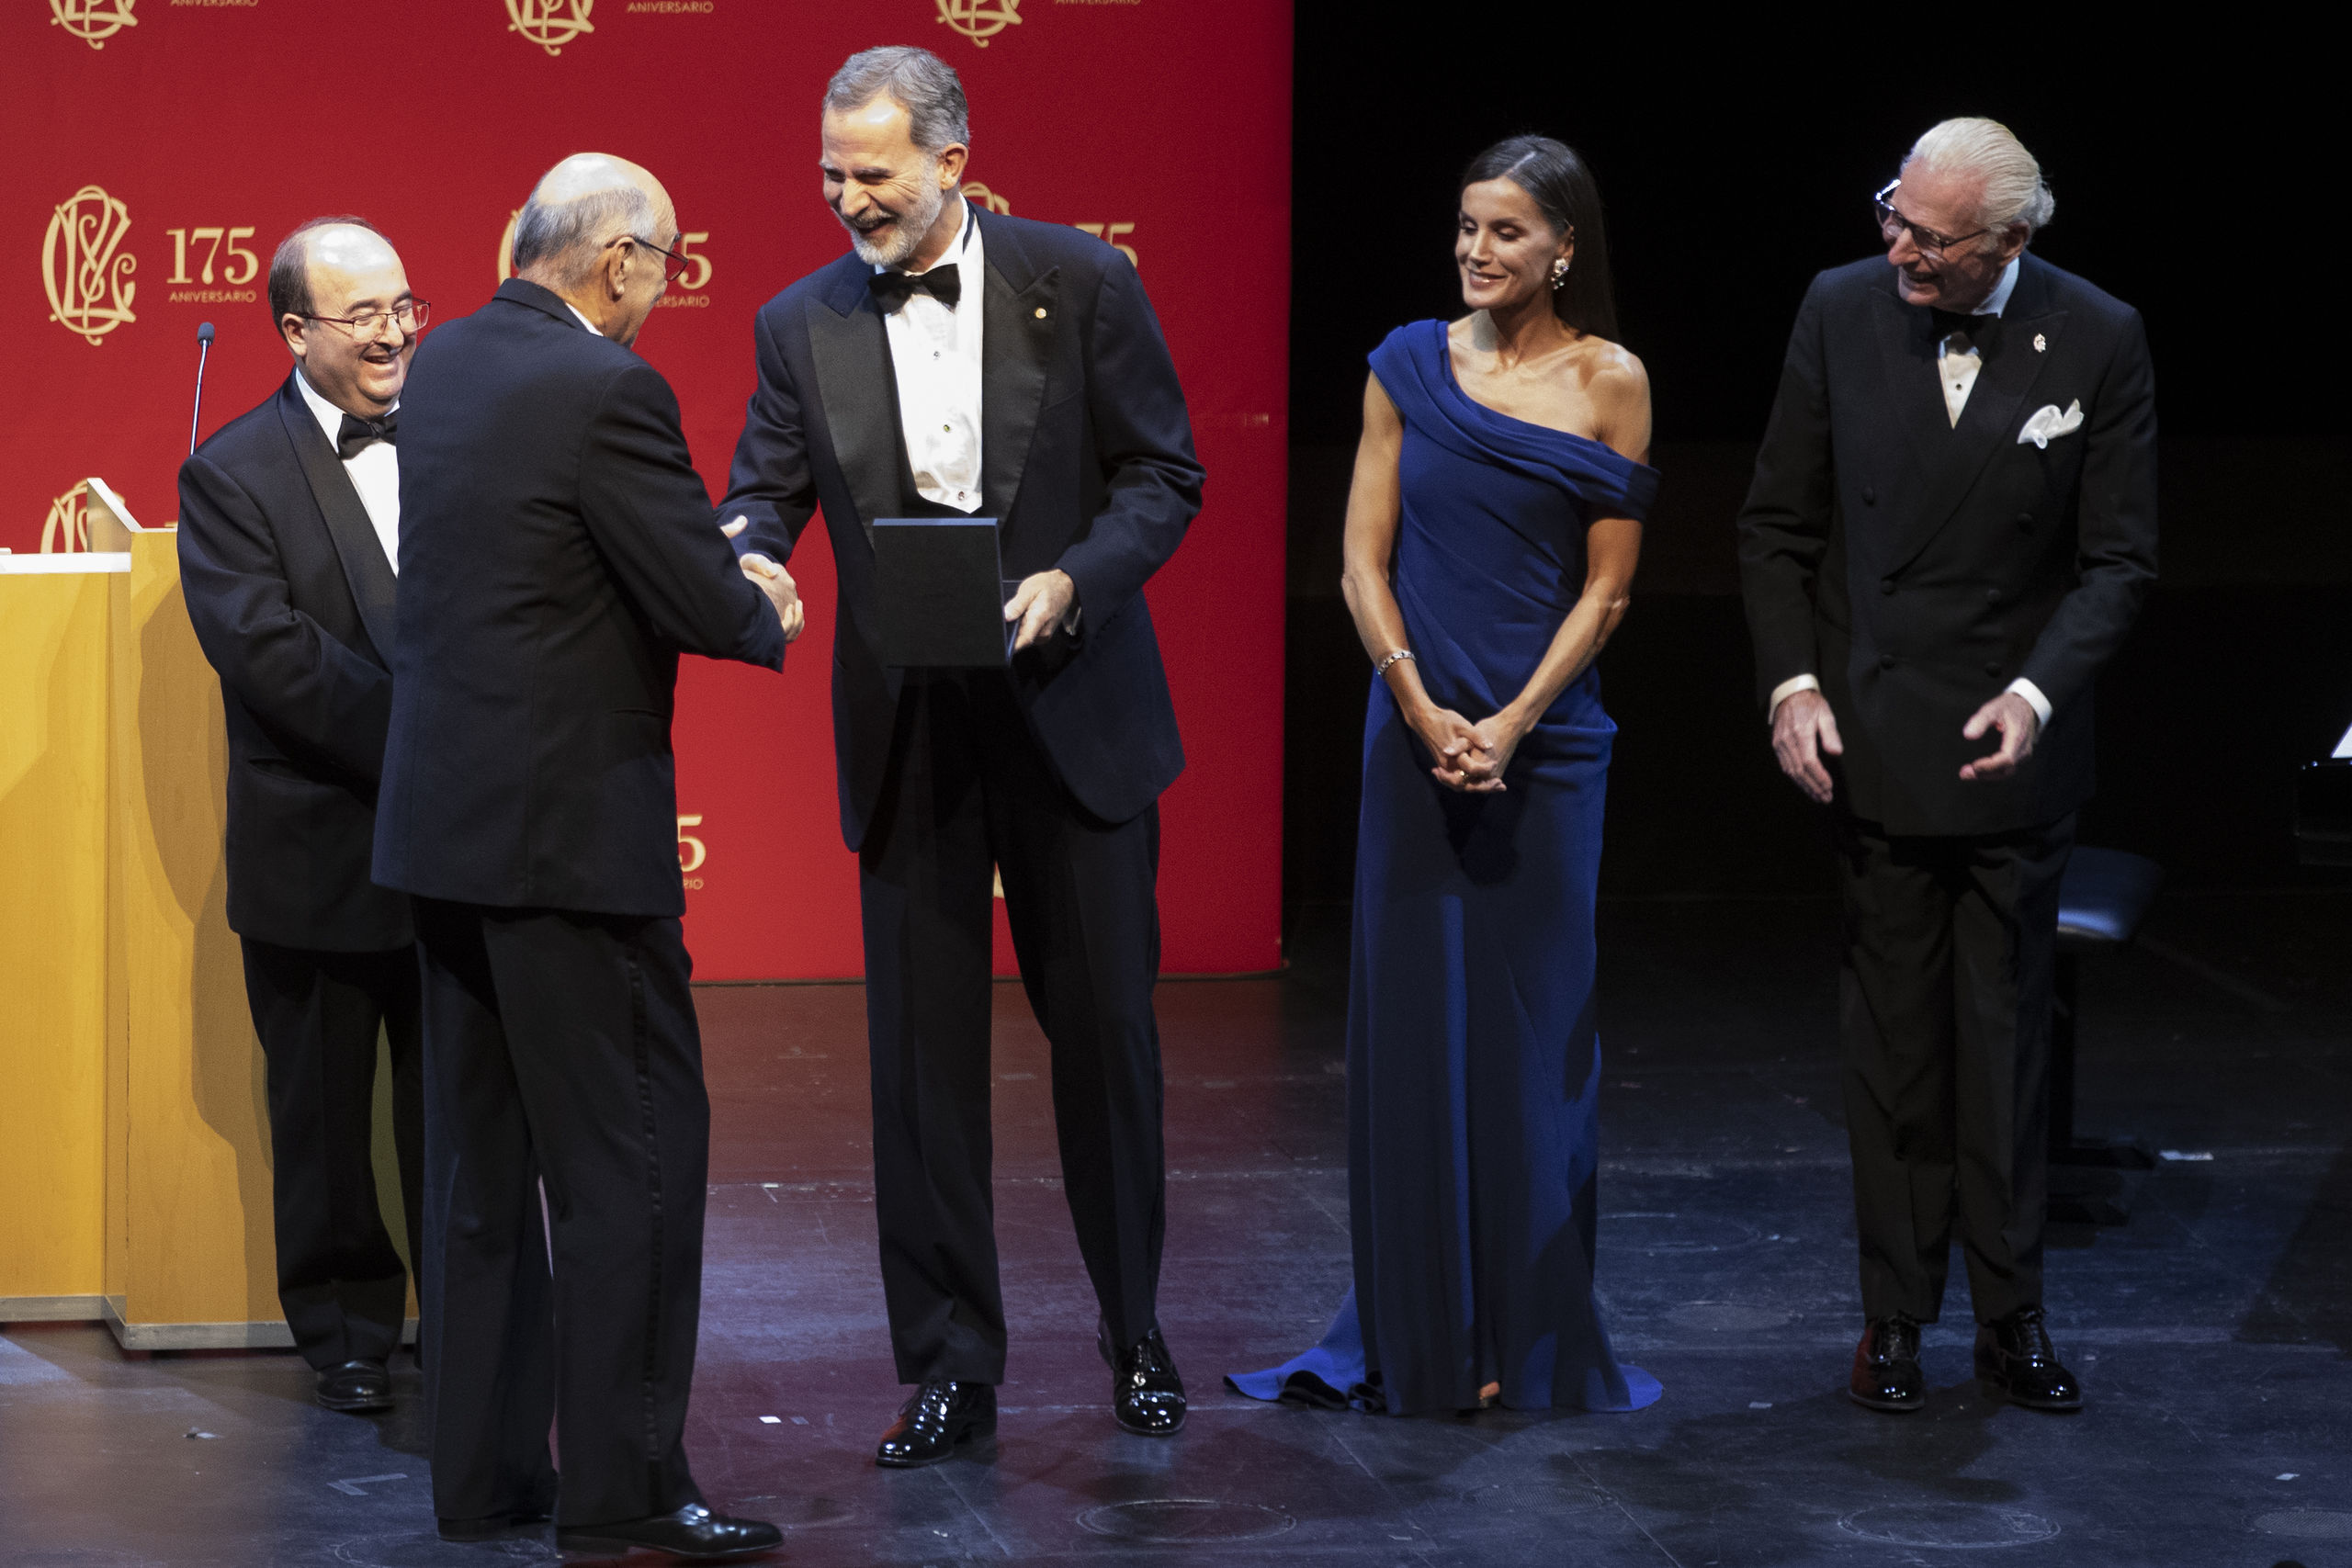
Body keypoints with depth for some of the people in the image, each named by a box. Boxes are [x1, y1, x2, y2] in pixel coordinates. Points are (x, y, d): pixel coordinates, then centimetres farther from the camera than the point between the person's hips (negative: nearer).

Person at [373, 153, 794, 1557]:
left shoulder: (446, 365, 9)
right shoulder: (606, 388, -17)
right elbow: (705, 603, -16)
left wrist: (711, 563, 15)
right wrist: (768, 615, 5)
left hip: (448, 814, 9)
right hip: (572, 829, -9)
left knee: (479, 1162, 13)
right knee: (633, 1156, -1)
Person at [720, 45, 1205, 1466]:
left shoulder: (1078, 282, -3)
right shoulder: (802, 324, 3)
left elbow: (1164, 472, -1)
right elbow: (765, 493, 1)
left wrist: (1073, 581, -18)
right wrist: (749, 561, -22)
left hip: (1071, 715, -2)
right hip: (908, 736, 2)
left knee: (1105, 1025, 6)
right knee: (922, 1052, 3)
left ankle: (1138, 1333, 23)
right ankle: (949, 1370, 11)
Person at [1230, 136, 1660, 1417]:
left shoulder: (1609, 383, -1)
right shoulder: (1410, 365, 4)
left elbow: (1606, 587, -1)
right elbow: (1365, 563, 2)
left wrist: (1511, 724, -11)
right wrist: (1427, 714, -10)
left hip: (1545, 741, -1)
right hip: (1414, 726, 1)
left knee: (1531, 1031, 3)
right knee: (1413, 1022, 4)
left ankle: (1532, 1345, 12)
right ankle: (1416, 1334, 13)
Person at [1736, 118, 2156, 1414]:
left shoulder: (2098, 341, -7)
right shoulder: (1841, 310, -3)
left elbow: (2117, 559, -2)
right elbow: (1776, 525, 5)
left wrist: (2040, 692, -16)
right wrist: (1792, 682, -6)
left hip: (2013, 743, 0)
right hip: (1869, 737, 1)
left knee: (2008, 1036, 6)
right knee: (1891, 1038, 4)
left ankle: (2011, 1316, 14)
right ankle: (1894, 1315, 12)